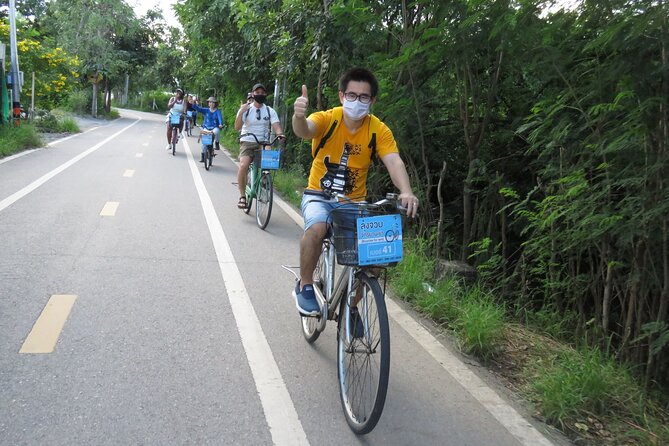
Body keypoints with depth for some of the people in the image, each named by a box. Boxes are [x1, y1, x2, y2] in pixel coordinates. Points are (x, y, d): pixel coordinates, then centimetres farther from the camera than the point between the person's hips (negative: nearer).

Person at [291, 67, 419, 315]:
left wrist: (406, 192, -42)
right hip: (319, 196, -2)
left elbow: (394, 161, -23)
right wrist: (299, 116, -58)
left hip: (354, 201, 2)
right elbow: (304, 131, -33)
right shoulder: (326, 119, -12)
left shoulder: (379, 130, -8)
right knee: (316, 227, -34)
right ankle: (304, 287, -9)